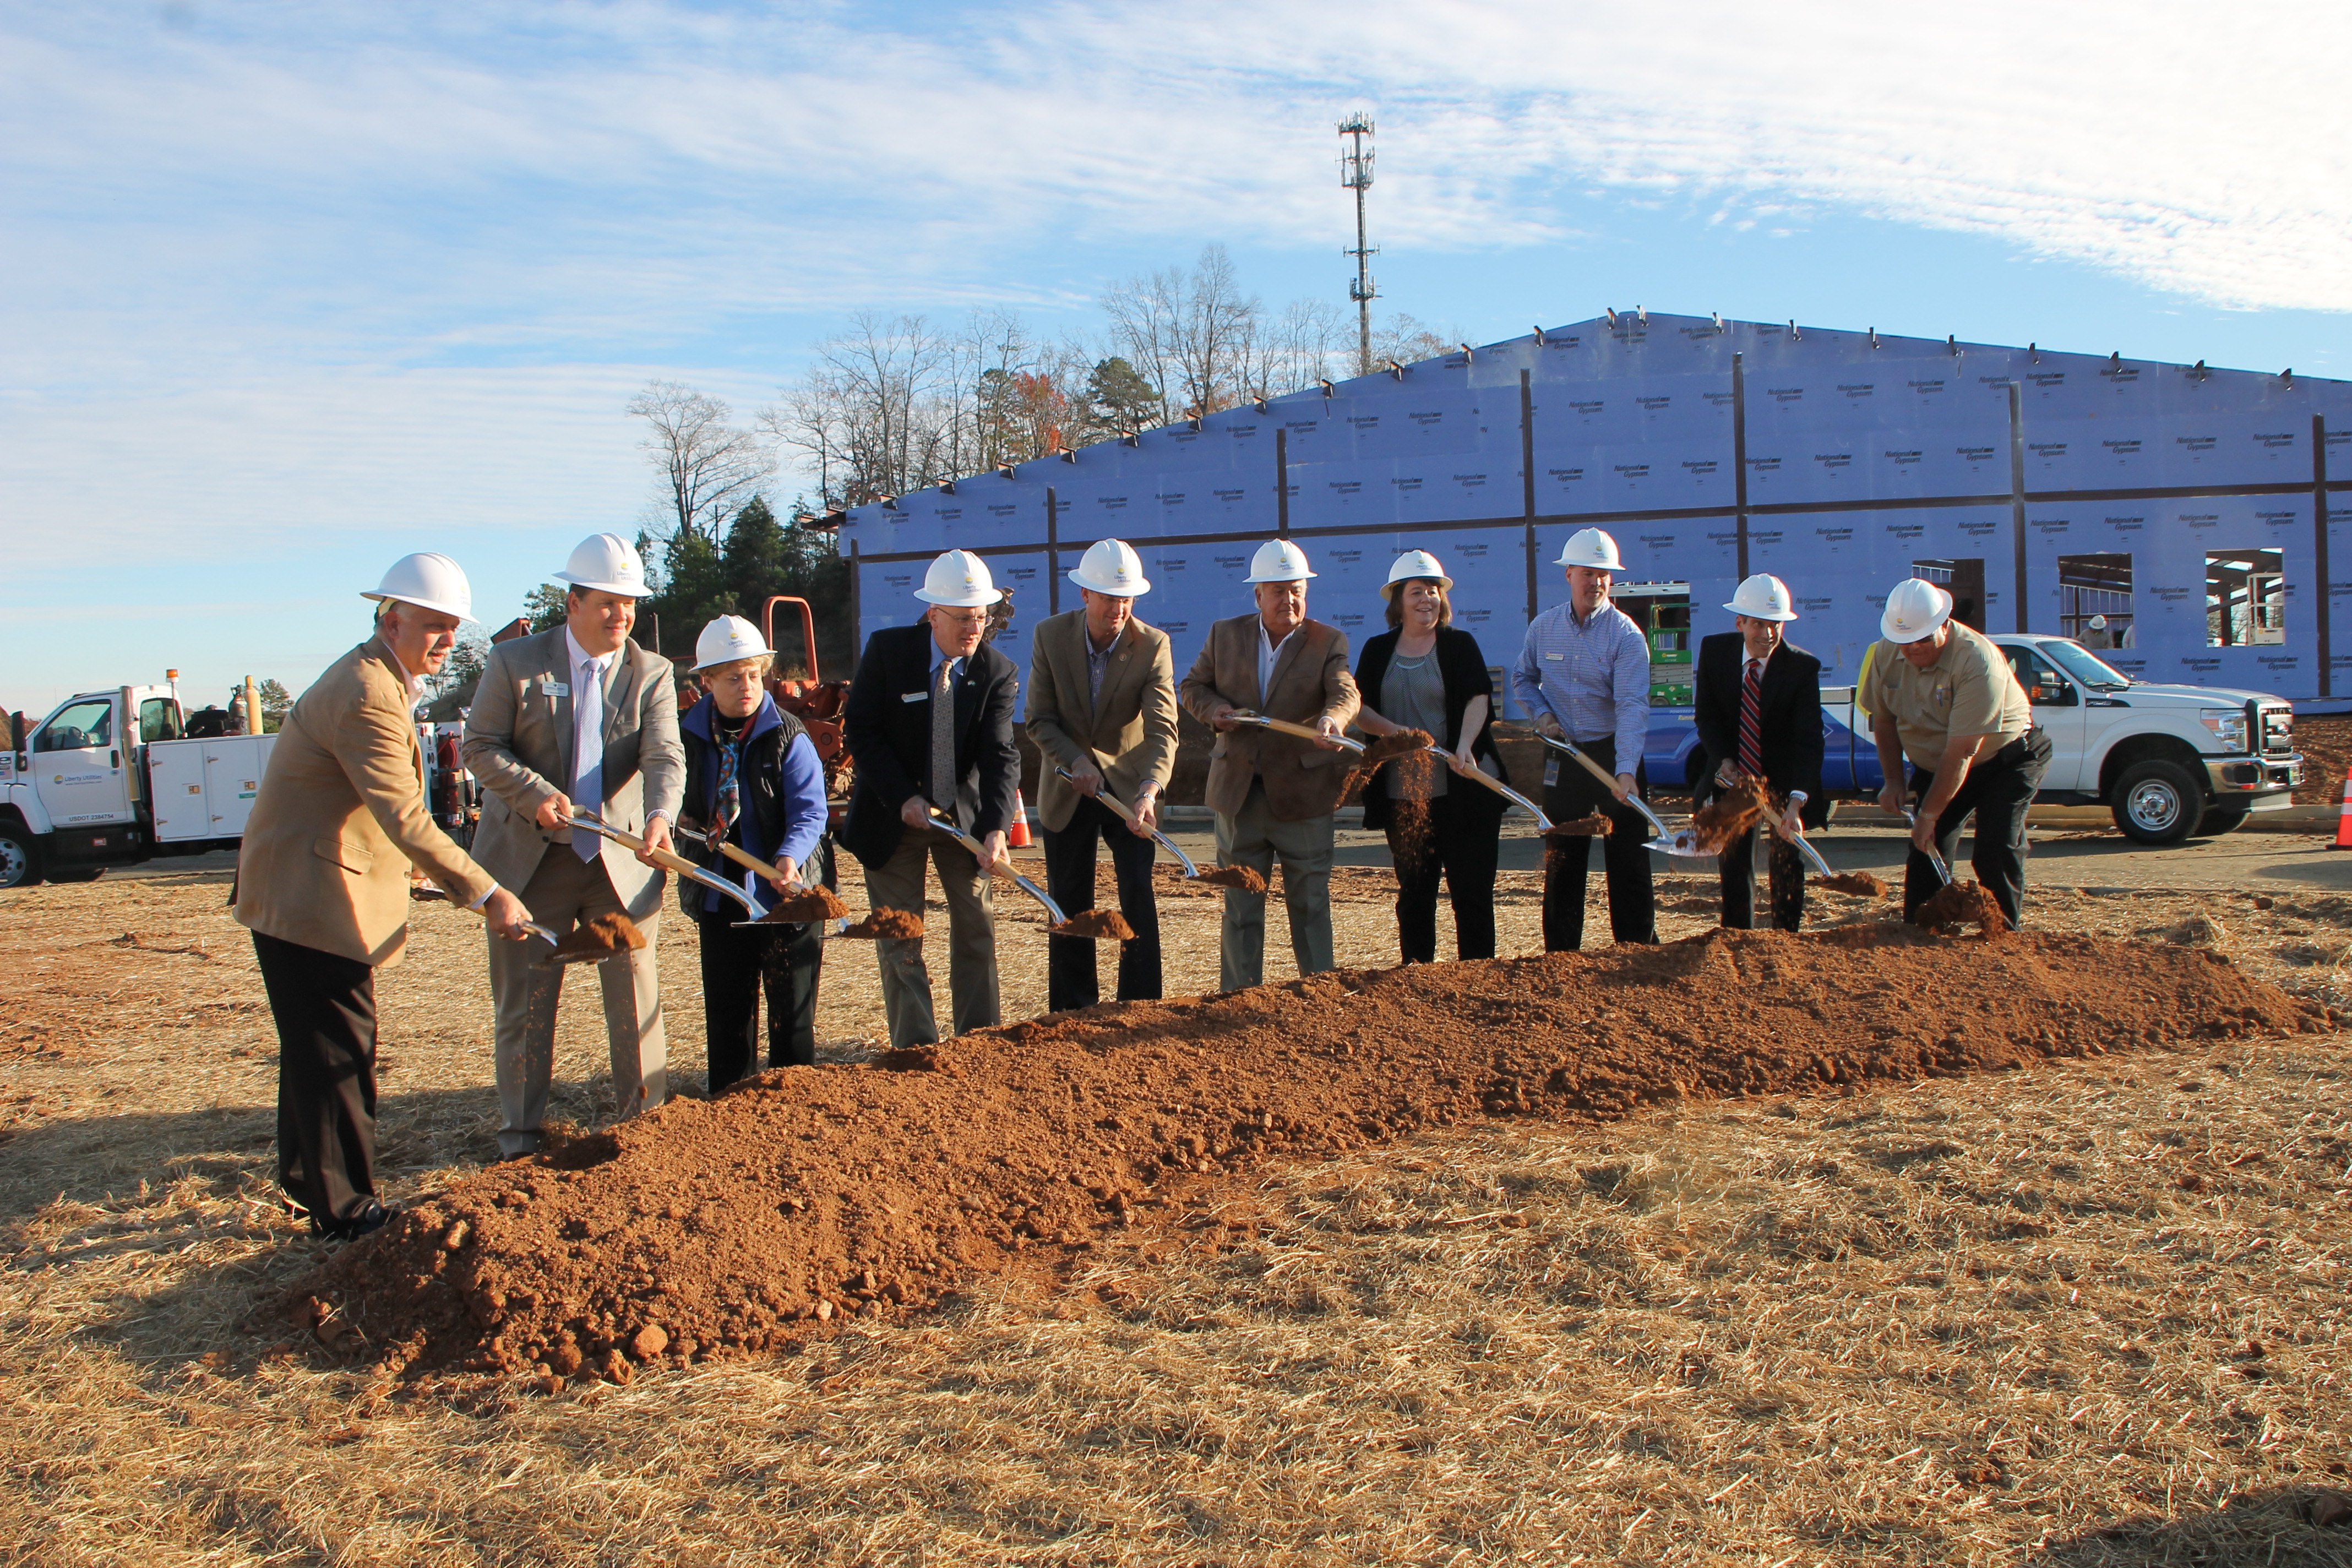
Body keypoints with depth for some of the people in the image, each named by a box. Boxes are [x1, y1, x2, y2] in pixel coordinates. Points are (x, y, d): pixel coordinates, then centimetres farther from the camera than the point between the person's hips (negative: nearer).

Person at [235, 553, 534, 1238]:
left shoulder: (378, 679, 13)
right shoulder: (367, 694, -23)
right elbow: (405, 820, -28)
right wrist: (485, 895, -27)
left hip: (299, 890, 11)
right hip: (308, 894, -11)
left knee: (318, 1041, 21)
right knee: (337, 1049, -3)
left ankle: (309, 1179, 36)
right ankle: (344, 1209, 6)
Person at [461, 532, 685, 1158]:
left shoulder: (652, 674, 1)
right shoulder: (515, 661, -2)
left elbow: (665, 757, -12)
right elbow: (481, 747, -2)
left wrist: (660, 816, -32)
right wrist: (536, 794, -19)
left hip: (621, 860, 1)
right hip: (530, 856, -1)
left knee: (636, 996, 6)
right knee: (524, 1000, 6)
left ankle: (645, 1116, 19)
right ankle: (519, 1128, 19)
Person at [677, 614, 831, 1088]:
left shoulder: (789, 737, -11)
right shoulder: (689, 735, 2)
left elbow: (810, 810, -18)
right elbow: (683, 804, 20)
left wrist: (789, 858, -35)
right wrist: (682, 820, -2)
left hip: (787, 891, -4)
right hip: (720, 897, 4)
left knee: (792, 1011, 4)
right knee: (725, 1011, 12)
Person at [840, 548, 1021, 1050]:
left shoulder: (999, 673, -11)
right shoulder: (886, 650, -13)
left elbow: (1000, 755, -19)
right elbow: (860, 730, -11)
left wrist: (996, 829, -33)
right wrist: (904, 798, -19)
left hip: (965, 814, 2)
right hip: (894, 815, -1)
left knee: (977, 927, 6)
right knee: (900, 936, 3)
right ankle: (915, 1048, 12)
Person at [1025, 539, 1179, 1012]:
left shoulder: (1153, 645, -15)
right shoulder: (1050, 635, -10)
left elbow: (1162, 730, -22)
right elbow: (1040, 719, -6)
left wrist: (1150, 790, -38)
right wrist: (1076, 762, -23)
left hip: (1130, 786, -1)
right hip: (1067, 791, 2)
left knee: (1139, 899, -5)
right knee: (1069, 904, 8)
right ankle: (1073, 1013, 19)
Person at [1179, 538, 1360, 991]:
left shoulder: (1329, 642, -2)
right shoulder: (1225, 635, 6)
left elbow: (1345, 691, -18)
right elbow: (1193, 686, 14)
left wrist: (1332, 719, -41)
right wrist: (1213, 709, -9)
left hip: (1302, 795, -2)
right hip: (1238, 793, 2)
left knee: (1311, 902, 6)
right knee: (1240, 905, 9)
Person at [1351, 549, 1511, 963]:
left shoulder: (1460, 644, 1)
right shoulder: (1378, 651, 8)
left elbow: (1478, 697, -13)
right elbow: (1358, 709, 3)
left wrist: (1464, 745, -31)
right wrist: (1398, 732, -16)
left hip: (1464, 790, -2)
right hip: (1403, 793, 2)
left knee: (1471, 889, -1)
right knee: (1414, 890, 9)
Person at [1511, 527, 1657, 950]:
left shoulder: (1626, 635, -12)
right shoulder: (1543, 628, 2)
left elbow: (1632, 706, -21)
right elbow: (1523, 678, 19)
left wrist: (1625, 770, -33)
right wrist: (1542, 714, -1)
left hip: (1613, 754, -3)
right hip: (1563, 758, 4)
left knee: (1629, 862, 0)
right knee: (1561, 863, 9)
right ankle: (1560, 955, 17)